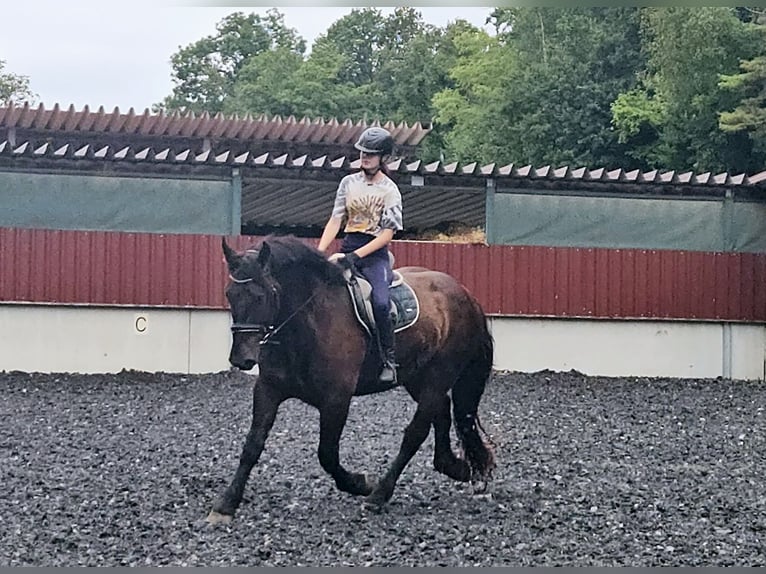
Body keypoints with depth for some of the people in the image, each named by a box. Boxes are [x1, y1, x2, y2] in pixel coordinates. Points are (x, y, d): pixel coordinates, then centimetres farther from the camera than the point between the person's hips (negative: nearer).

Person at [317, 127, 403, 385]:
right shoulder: (349, 182, 11)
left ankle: (389, 361, -15)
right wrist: (319, 252, -7)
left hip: (375, 253, -4)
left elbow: (388, 233, -7)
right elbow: (335, 220, 8)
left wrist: (356, 255, -17)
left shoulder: (389, 191, -1)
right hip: (347, 249, 4)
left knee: (380, 302, -27)